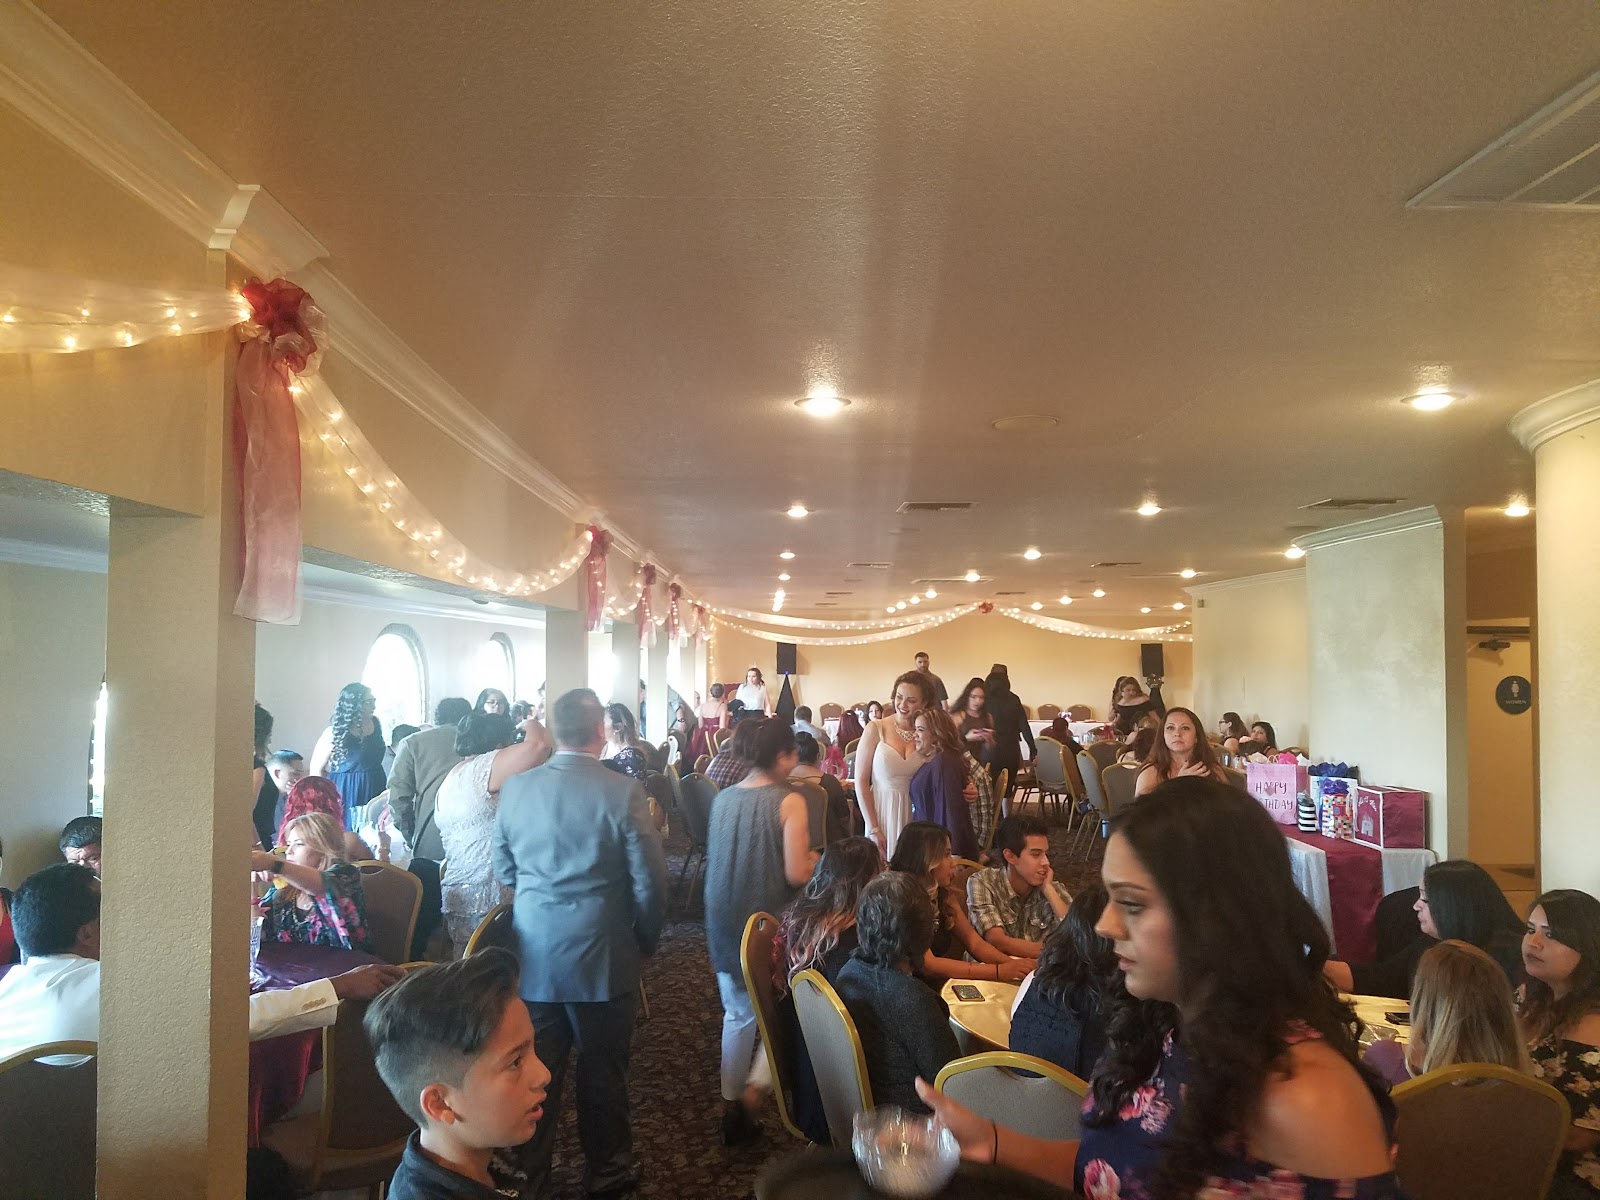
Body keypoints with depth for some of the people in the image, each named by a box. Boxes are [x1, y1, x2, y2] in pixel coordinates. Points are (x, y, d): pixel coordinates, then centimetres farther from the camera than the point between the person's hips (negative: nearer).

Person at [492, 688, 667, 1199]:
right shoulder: (623, 792, -15)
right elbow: (649, 881, -11)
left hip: (533, 952, 3)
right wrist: (645, 940, 5)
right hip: (601, 955, -3)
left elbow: (504, 868, 9)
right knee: (603, 1071, 13)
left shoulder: (515, 787, -3)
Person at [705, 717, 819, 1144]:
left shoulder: (723, 798, 1)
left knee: (738, 1014, 18)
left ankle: (732, 1108, 25)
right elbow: (796, 875, -17)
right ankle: (755, 1087, 2)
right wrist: (816, 859, 4)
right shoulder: (790, 802, -15)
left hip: (724, 921, 5)